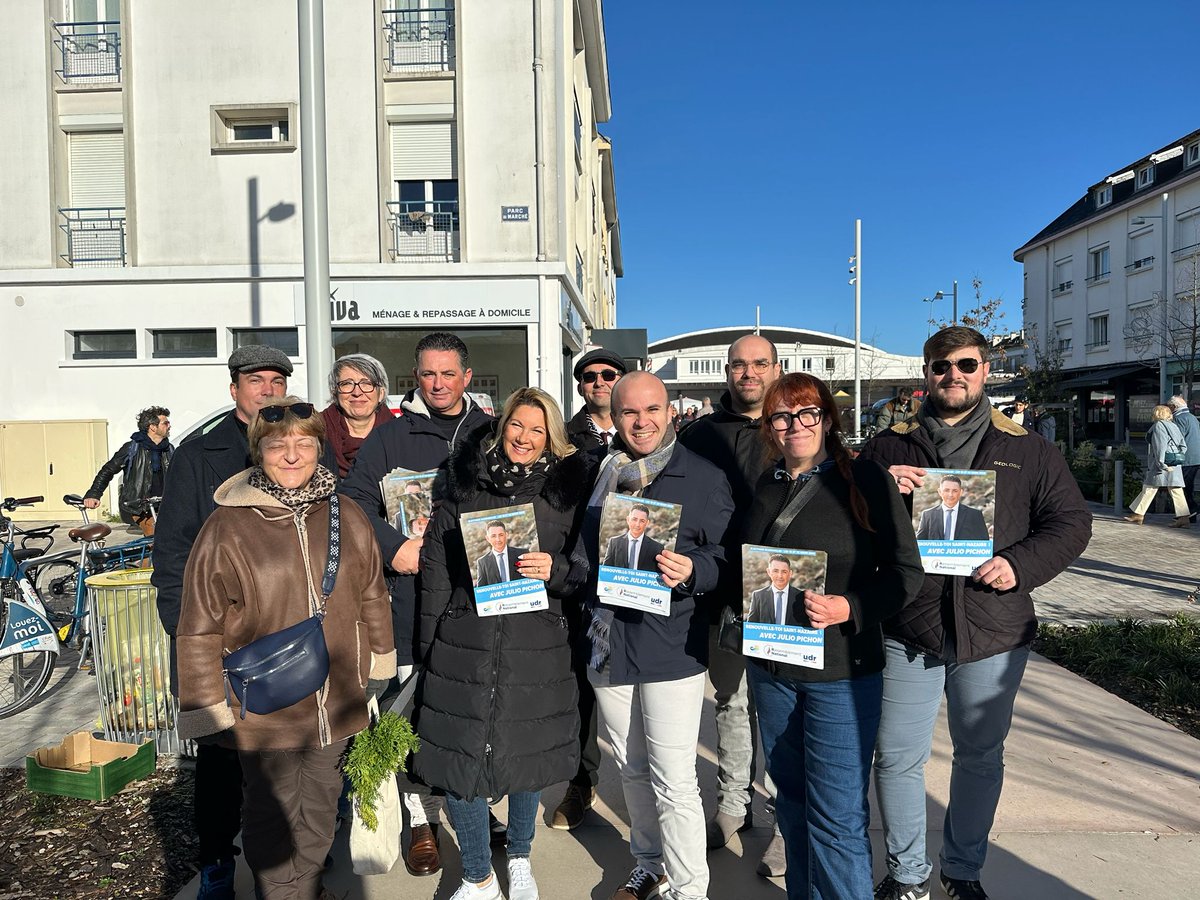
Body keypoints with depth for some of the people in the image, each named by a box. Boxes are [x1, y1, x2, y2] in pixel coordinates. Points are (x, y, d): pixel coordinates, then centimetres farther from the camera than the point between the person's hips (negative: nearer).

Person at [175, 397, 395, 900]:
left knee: (318, 826, 22)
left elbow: (372, 600, 9)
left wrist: (377, 670, 14)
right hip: (263, 713, -3)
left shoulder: (348, 520, -2)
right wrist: (207, 709, -6)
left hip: (334, 708, 3)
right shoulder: (227, 528, -12)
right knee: (272, 827, 15)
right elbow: (199, 630, -8)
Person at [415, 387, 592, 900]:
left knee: (527, 757, 13)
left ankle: (519, 858, 42)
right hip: (464, 640, 1)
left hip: (536, 643, 0)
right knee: (456, 759, 4)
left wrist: (555, 569, -18)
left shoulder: (566, 486, -1)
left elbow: (586, 565, 4)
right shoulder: (464, 478, 2)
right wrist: (430, 641, 5)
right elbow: (436, 561, 5)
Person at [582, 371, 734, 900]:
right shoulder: (597, 476, 6)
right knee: (631, 768, 20)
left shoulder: (704, 478, -5)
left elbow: (726, 555, -6)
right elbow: (580, 552, 15)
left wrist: (691, 571, -25)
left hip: (671, 645, -5)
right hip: (607, 642, 5)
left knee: (673, 782, 0)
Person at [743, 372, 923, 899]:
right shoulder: (762, 488, 8)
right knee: (792, 800, 19)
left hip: (842, 671, -5)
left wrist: (848, 608, -22)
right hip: (770, 668, 5)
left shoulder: (867, 482, -7)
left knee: (837, 816, -1)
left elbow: (906, 572, -9)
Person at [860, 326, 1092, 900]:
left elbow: (1070, 522, 4)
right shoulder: (888, 447, 4)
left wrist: (1020, 564, -12)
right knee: (898, 757, 6)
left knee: (980, 755, 17)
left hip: (993, 631, 1)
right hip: (907, 628, 0)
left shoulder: (1026, 450, 5)